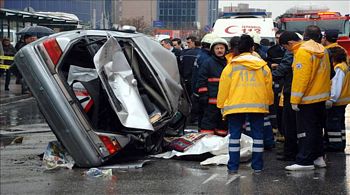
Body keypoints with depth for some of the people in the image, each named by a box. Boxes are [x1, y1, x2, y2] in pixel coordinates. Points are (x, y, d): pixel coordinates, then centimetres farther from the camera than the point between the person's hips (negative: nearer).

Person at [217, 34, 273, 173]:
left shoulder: (231, 66, 1)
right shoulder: (262, 65, 6)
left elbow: (223, 88, 1)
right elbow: (269, 87, 11)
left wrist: (222, 107, 9)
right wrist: (269, 102, 24)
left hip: (235, 105, -1)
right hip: (258, 105, 1)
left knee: (234, 135, 5)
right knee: (257, 135, 9)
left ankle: (233, 166, 4)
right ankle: (257, 165, 10)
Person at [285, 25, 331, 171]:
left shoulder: (303, 51, -15)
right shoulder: (322, 51, 10)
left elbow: (301, 76, -20)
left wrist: (295, 99, -17)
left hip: (307, 99, -8)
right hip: (321, 96, 8)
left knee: (305, 130, -5)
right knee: (317, 128, 17)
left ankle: (305, 161, -5)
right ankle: (318, 157, 23)